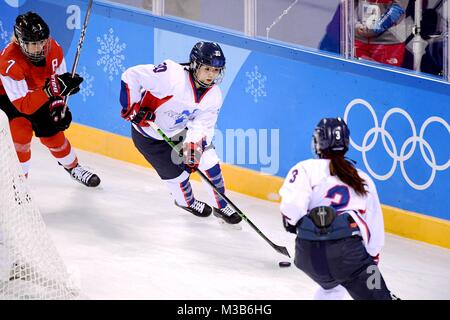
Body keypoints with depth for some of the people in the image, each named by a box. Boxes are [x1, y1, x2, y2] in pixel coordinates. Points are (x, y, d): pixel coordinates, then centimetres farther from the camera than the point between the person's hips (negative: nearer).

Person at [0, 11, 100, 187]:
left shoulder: (53, 48, -23)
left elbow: (58, 79, -4)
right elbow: (23, 105, -43)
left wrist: (58, 105, -18)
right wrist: (51, 89, -54)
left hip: (37, 94, 5)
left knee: (52, 132, 6)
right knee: (20, 131, -25)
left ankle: (73, 167, 32)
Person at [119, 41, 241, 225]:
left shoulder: (213, 96, -14)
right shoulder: (172, 76, -36)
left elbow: (203, 126, -13)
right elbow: (131, 75, -32)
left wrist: (193, 147, -29)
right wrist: (131, 107, -31)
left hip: (179, 130, 5)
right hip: (148, 135, -5)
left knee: (208, 160, -3)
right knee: (176, 173, -2)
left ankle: (221, 206, 18)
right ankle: (186, 201, 34)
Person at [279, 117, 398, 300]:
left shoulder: (307, 168, 8)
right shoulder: (363, 179, 19)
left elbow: (292, 204, -8)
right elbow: (375, 224, 21)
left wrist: (290, 222, 15)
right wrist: (373, 257, 32)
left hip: (308, 254, 1)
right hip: (349, 251, -1)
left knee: (332, 286, 34)